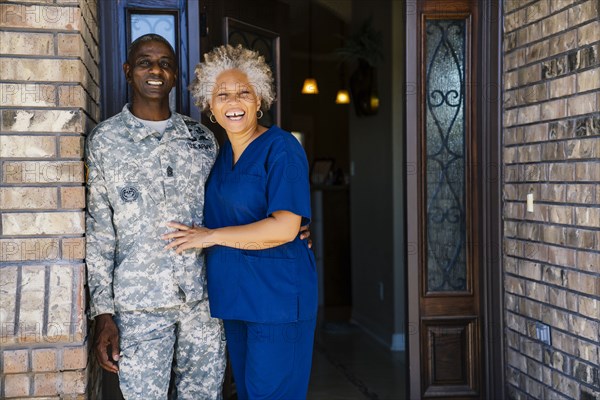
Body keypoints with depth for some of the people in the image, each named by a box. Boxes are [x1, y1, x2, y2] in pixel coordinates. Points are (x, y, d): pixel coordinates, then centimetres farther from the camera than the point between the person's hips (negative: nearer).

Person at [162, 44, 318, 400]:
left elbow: (285, 227, -22)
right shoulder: (222, 154, 11)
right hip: (235, 295, 8)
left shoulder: (281, 148, -13)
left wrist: (212, 236, -16)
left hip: (278, 295, -8)